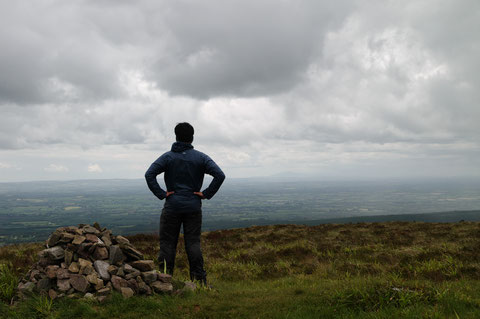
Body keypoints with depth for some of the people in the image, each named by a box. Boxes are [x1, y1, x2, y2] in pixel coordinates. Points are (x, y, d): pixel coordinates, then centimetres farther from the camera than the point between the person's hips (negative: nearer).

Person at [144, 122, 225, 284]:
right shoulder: (201, 157, 2)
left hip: (172, 206, -1)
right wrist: (206, 194, -4)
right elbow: (220, 175, -8)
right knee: (193, 243, 5)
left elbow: (149, 174, -11)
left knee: (167, 243, 6)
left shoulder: (167, 157, 0)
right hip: (193, 207, 1)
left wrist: (161, 194, -8)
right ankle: (199, 279, 4)